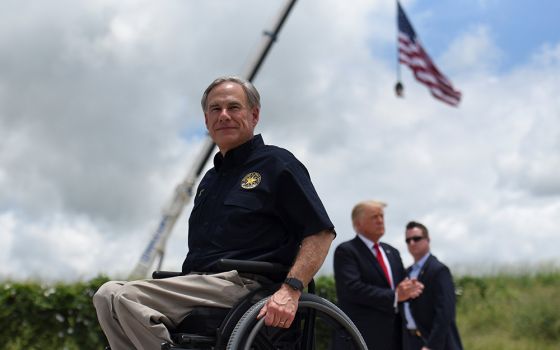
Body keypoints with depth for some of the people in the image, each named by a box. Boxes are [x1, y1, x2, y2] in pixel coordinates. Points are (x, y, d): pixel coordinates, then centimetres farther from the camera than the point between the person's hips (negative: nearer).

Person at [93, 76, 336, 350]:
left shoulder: (276, 163, 2)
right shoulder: (210, 179, 27)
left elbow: (321, 232, -7)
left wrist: (291, 289, -21)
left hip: (241, 285, -8)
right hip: (198, 285, 8)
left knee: (125, 297, -23)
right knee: (108, 294, -10)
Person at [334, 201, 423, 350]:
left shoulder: (392, 252, 20)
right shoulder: (345, 251, -4)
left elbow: (402, 285, 22)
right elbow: (352, 288, -17)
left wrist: (410, 289, -3)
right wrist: (394, 296, -18)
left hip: (393, 337, 7)